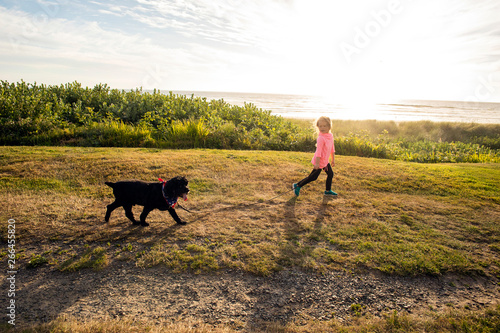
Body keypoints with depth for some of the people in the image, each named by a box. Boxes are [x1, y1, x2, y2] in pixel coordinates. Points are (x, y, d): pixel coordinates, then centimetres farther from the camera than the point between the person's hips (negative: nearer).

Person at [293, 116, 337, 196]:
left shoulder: (330, 136, 4)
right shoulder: (321, 138, -22)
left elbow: (332, 148, 16)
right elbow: (318, 151, -25)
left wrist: (333, 159, 20)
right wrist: (317, 163, -26)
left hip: (325, 161, 8)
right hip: (319, 161, -8)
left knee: (330, 174, 14)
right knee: (313, 177, -1)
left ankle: (328, 191, 30)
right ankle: (297, 186, 10)